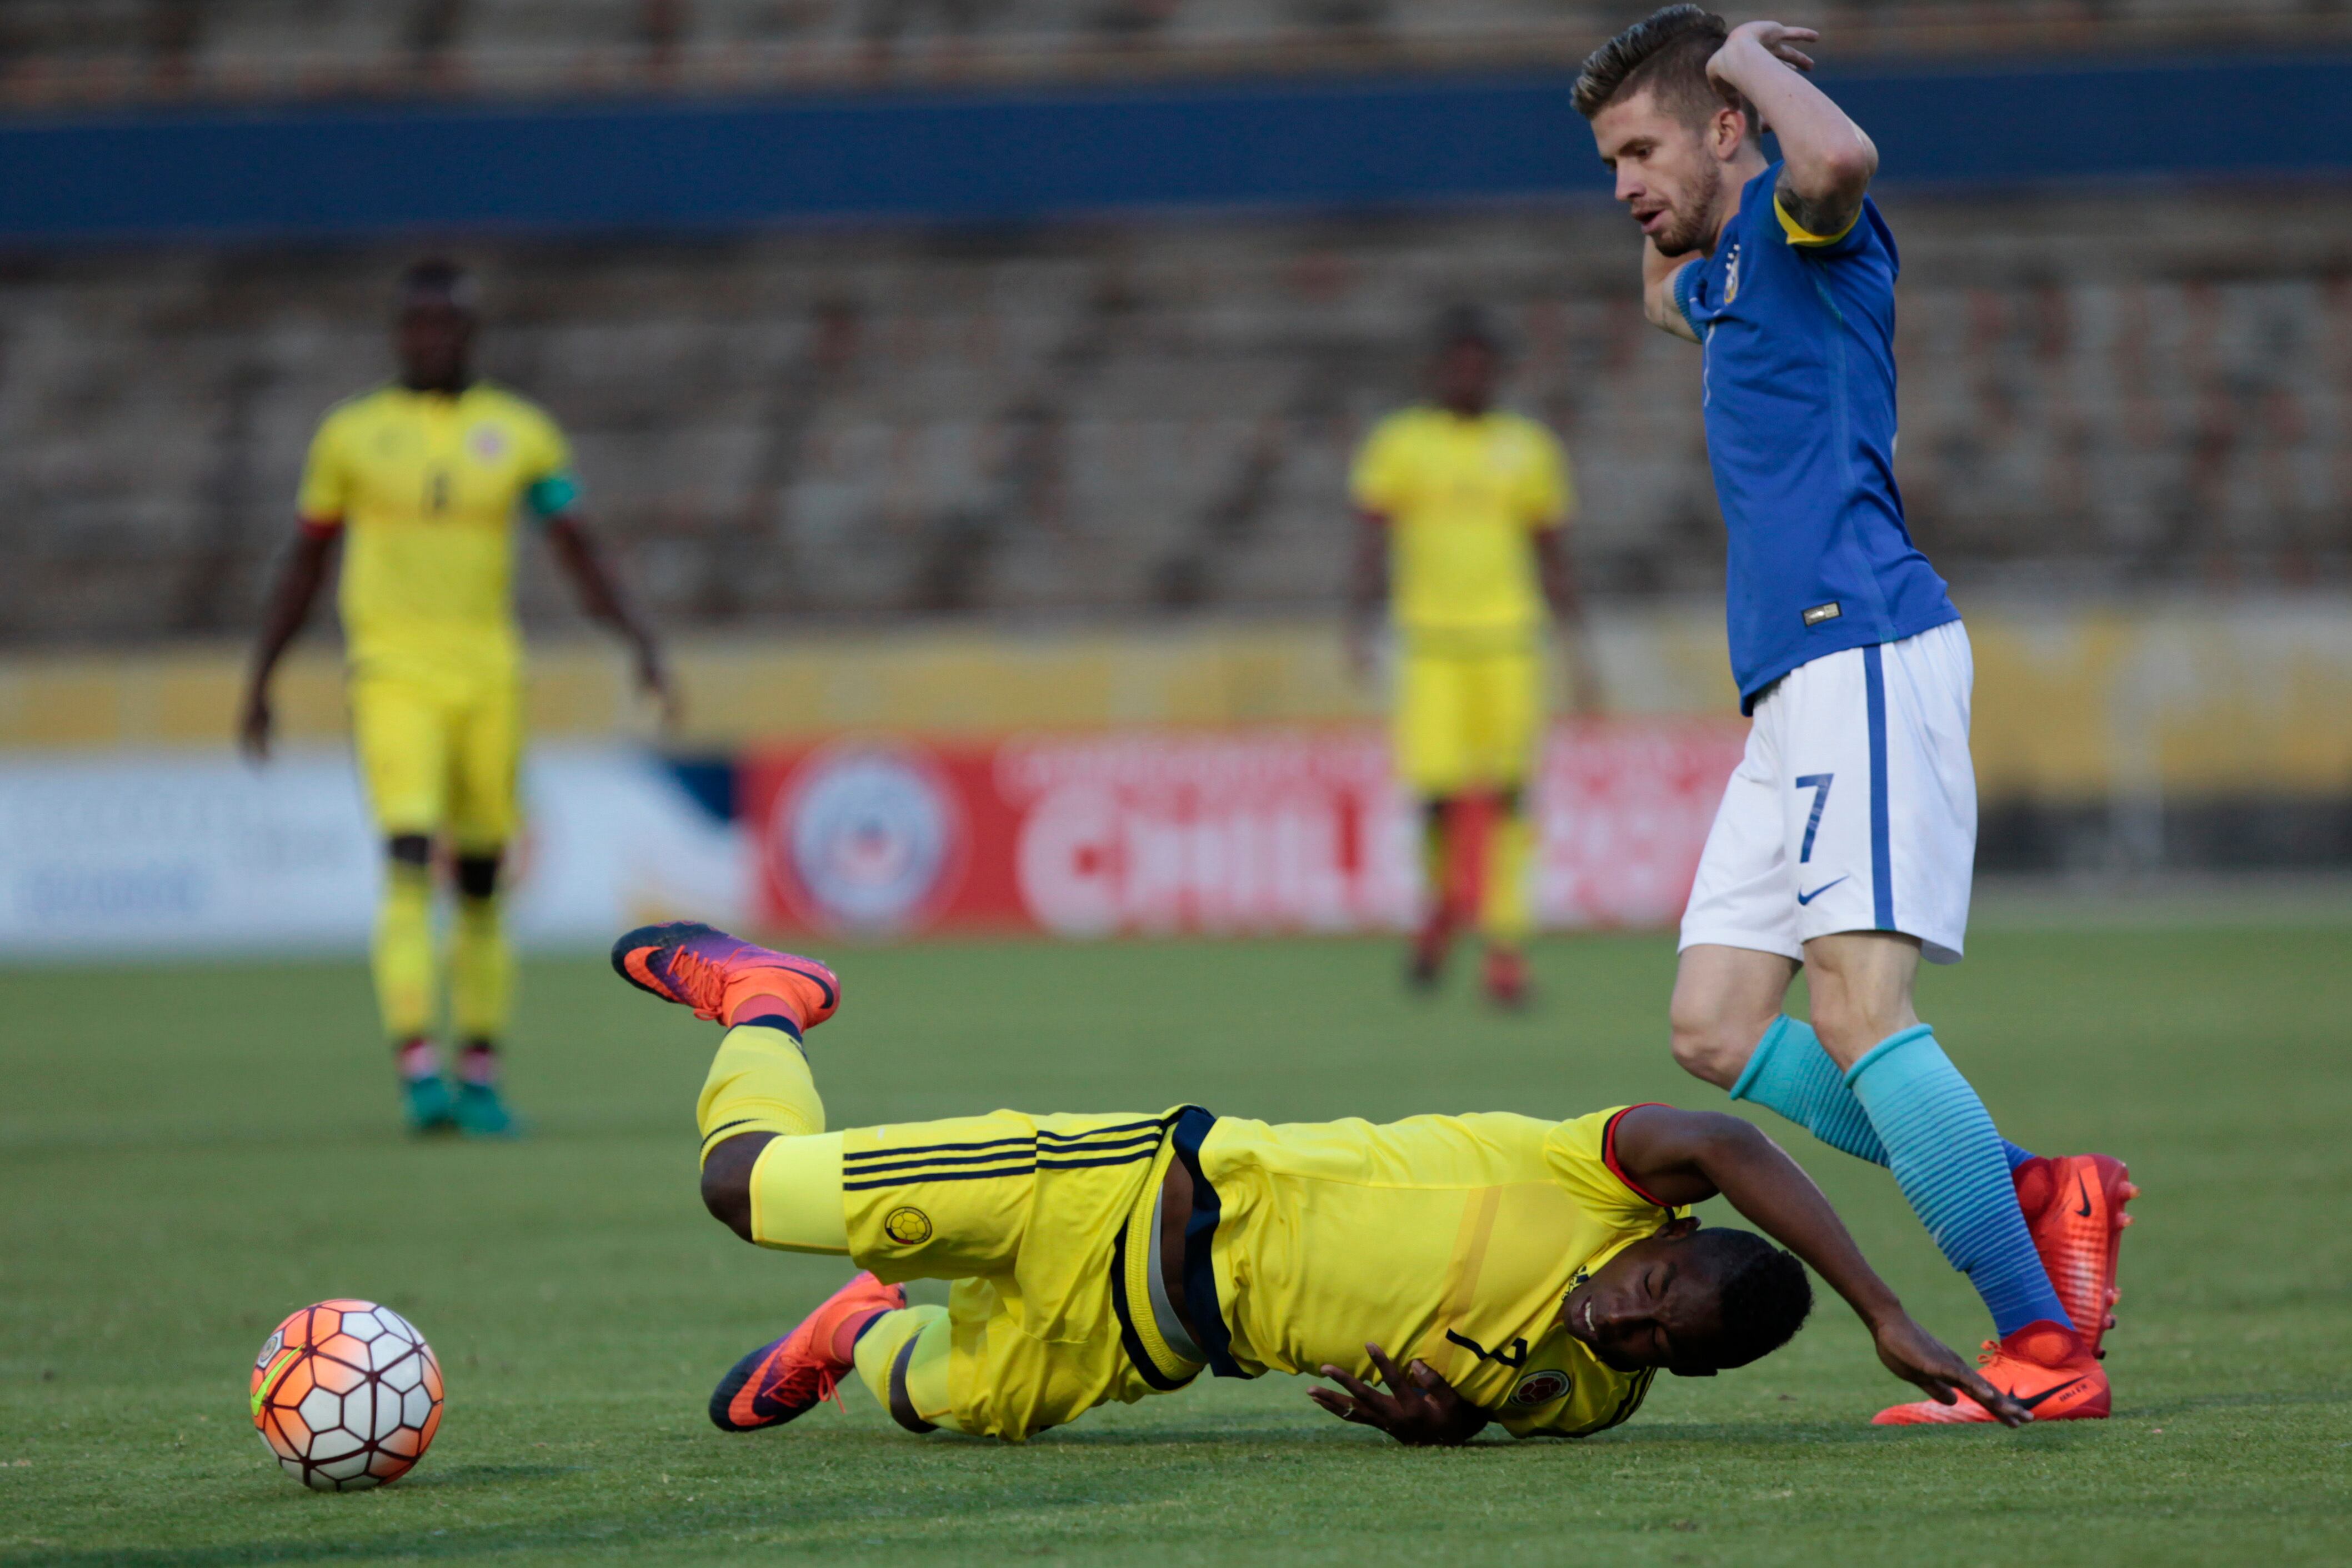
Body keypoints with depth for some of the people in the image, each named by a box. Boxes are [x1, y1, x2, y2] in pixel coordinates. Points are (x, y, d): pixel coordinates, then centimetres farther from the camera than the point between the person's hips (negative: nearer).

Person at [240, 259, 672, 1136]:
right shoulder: (352, 434, 6)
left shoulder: (520, 433, 7)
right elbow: (306, 563, 13)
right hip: (394, 674, -2)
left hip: (488, 674, 2)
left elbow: (576, 551, 5)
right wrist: (260, 680, 14)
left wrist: (639, 644, -8)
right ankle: (417, 1071, -23)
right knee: (410, 864, -17)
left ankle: (480, 1080, 15)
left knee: (482, 880, 6)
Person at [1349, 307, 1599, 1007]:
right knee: (1439, 791, -10)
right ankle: (1443, 895, 19)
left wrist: (1579, 653, 12)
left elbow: (1555, 560, 16)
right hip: (1431, 641, -1)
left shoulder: (1528, 448, 12)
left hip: (1509, 642, 1)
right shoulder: (1399, 444, 6)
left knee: (1505, 797, -6)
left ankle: (1505, 947, -3)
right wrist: (1363, 627, -14)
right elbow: (1371, 542, 0)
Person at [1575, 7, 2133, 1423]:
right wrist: (1672, 212, 34)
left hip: (1865, 654, -10)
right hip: (1797, 681, 10)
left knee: (1857, 1009, -19)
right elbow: (1663, 294, 52)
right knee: (1718, 1029, 3)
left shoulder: (1803, 228, -4)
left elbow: (1843, 158, -31)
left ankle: (2046, 1351, -20)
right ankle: (2035, 1197, 2)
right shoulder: (1726, 276, 25)